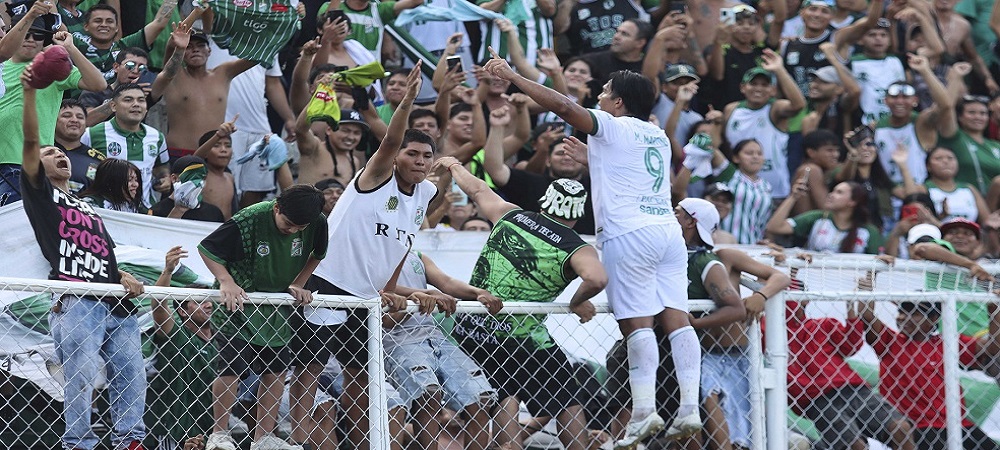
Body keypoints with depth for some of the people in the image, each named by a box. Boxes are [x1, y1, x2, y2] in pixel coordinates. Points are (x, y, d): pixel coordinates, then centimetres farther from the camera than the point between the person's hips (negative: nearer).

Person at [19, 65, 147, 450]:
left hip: (115, 303, 7)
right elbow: (30, 142, 0)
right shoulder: (41, 193, 13)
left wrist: (124, 278, 8)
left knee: (131, 372, -2)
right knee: (81, 375, -13)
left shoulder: (89, 208, 32)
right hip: (74, 302, -7)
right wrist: (29, 93, -11)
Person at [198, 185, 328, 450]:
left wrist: (297, 285, 1)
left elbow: (317, 254, 12)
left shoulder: (317, 224, -12)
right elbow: (206, 248, -15)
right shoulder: (247, 221, -25)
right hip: (237, 299, -5)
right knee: (231, 368, -11)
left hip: (277, 308, 5)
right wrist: (226, 281, -28)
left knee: (277, 371, 6)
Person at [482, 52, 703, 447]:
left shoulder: (612, 126, 2)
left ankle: (644, 411, -20)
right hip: (668, 229, 7)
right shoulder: (658, 136, 23)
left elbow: (563, 106, -9)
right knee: (676, 317, 1)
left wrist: (512, 76, -4)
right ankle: (690, 407, -7)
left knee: (637, 322, -12)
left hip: (630, 233, -7)